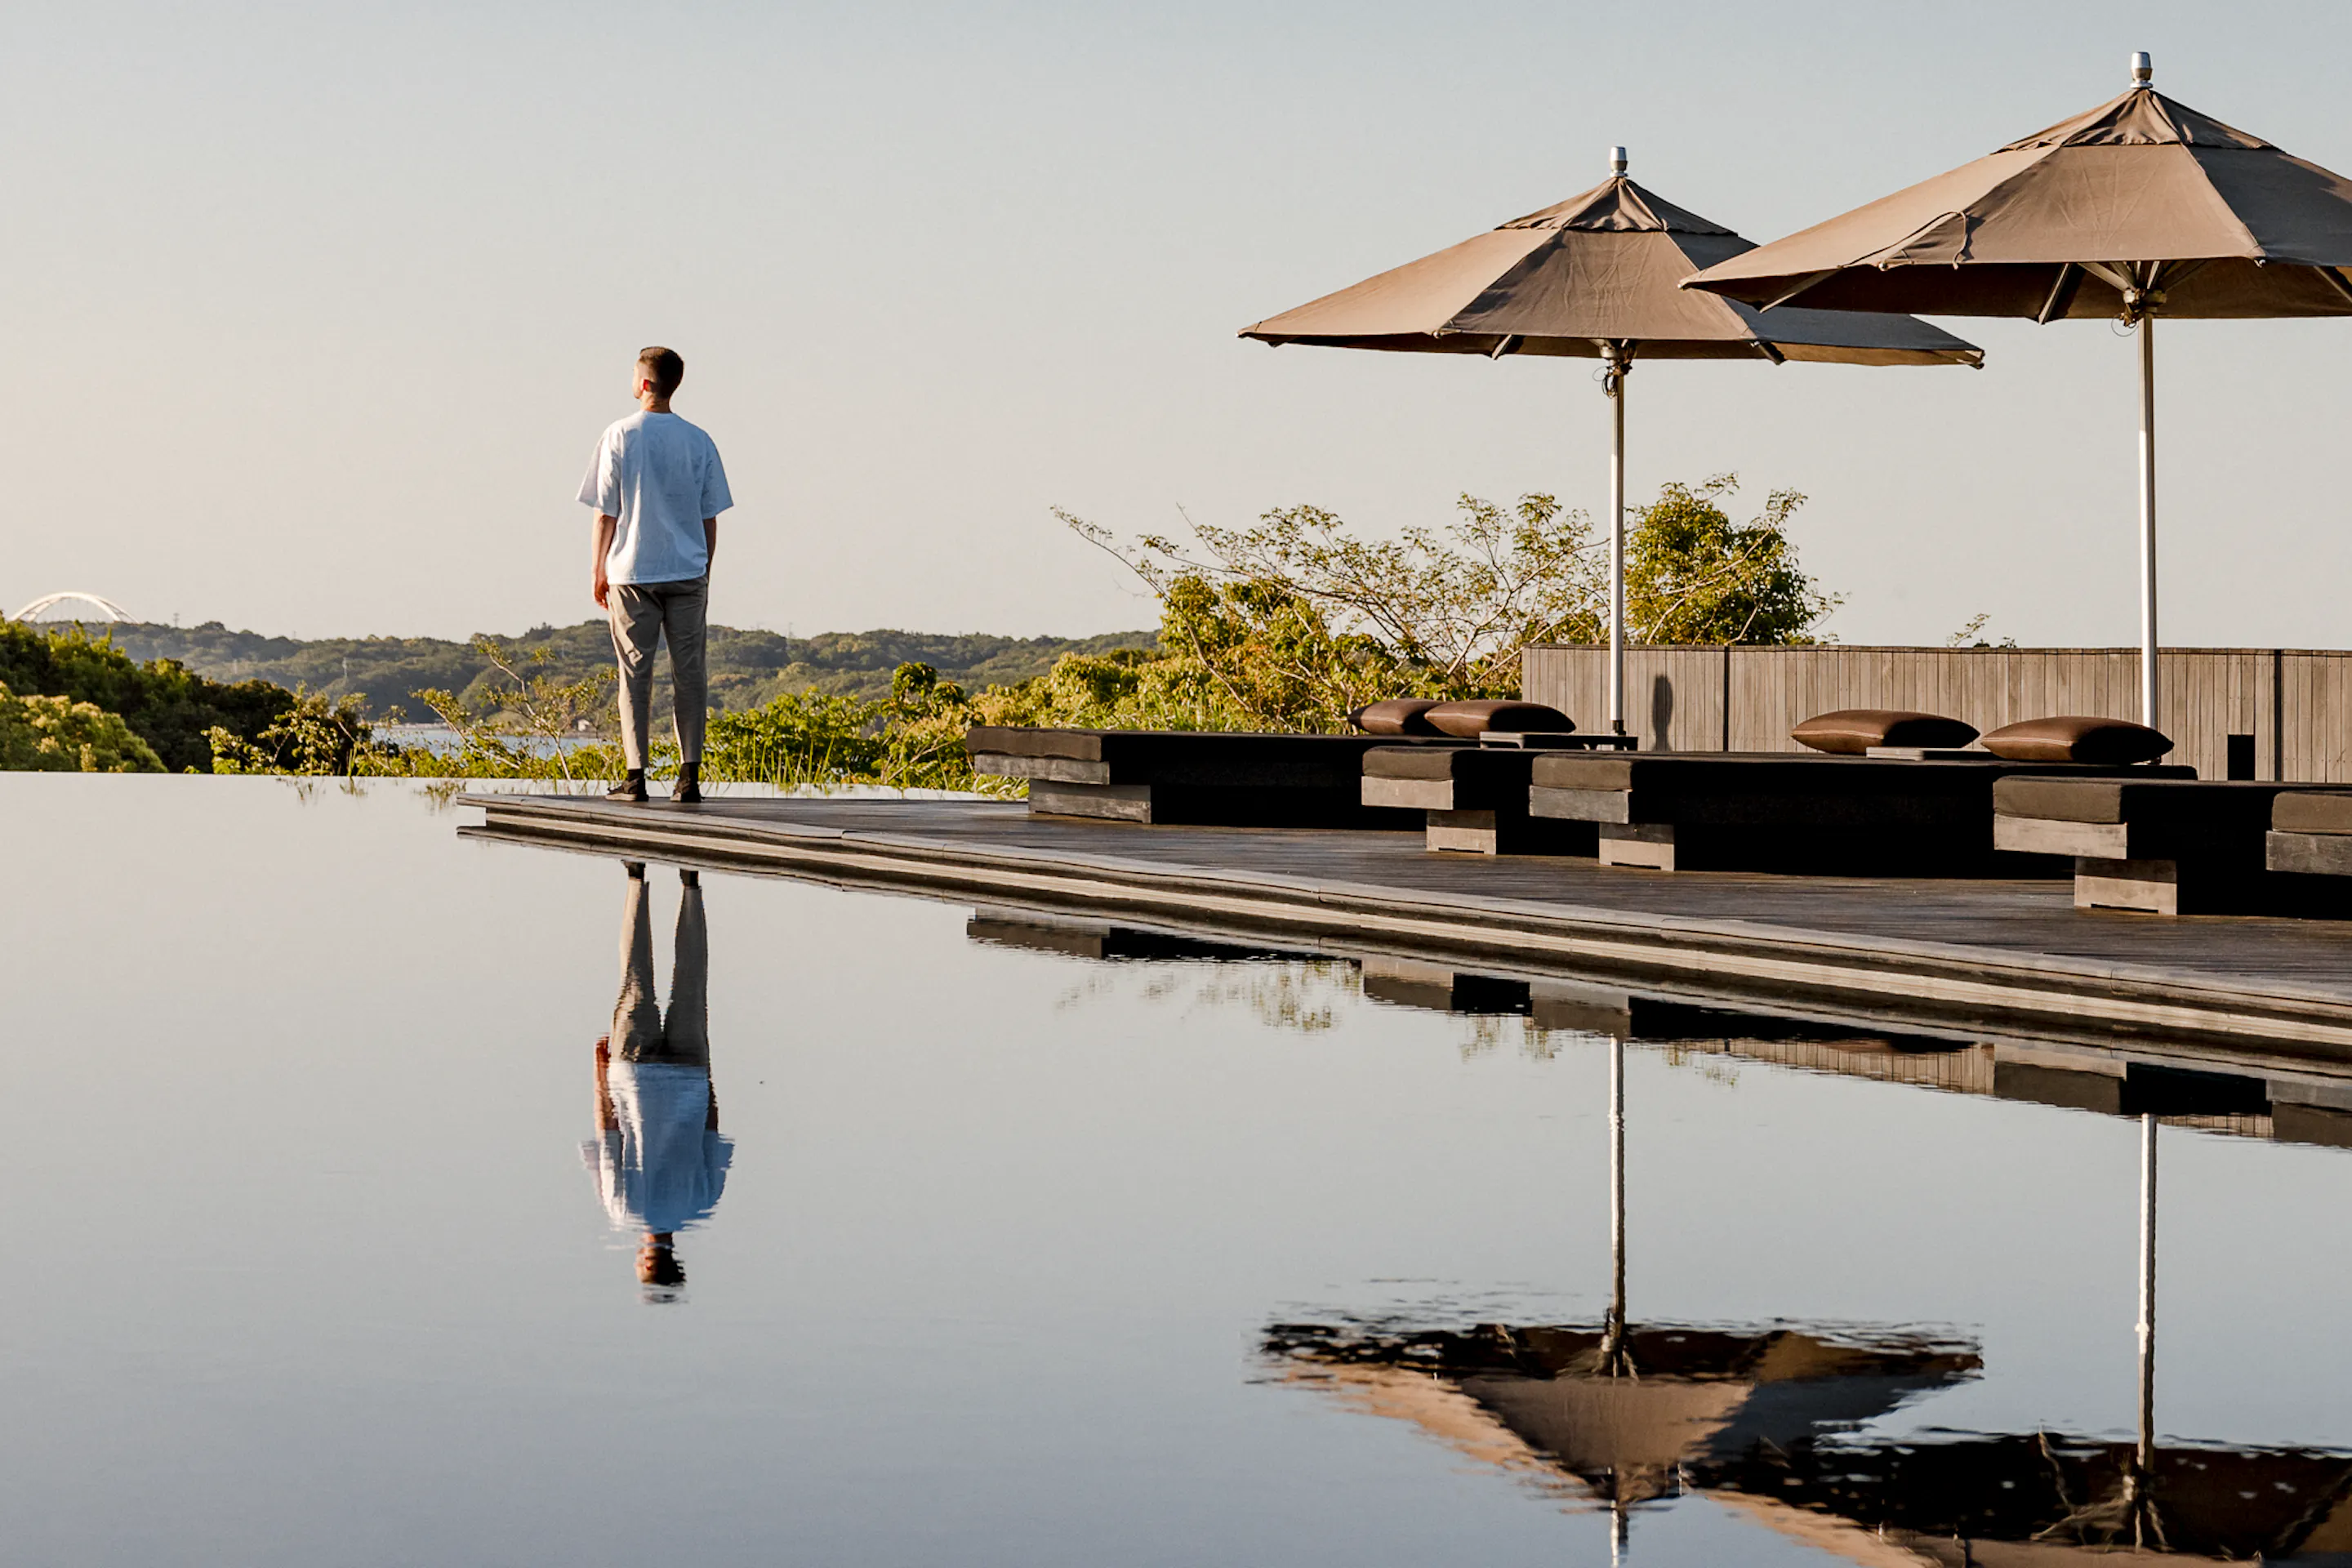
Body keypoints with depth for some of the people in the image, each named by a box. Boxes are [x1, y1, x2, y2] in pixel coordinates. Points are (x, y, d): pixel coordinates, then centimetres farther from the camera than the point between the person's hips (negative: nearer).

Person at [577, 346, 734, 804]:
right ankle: (690, 775, 0)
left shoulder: (620, 436, -4)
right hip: (687, 575, 2)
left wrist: (599, 572, 6)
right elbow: (710, 518, 5)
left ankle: (635, 776, -1)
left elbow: (606, 513, -3)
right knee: (689, 671, 4)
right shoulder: (699, 441, 3)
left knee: (635, 672, 2)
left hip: (632, 573, -2)